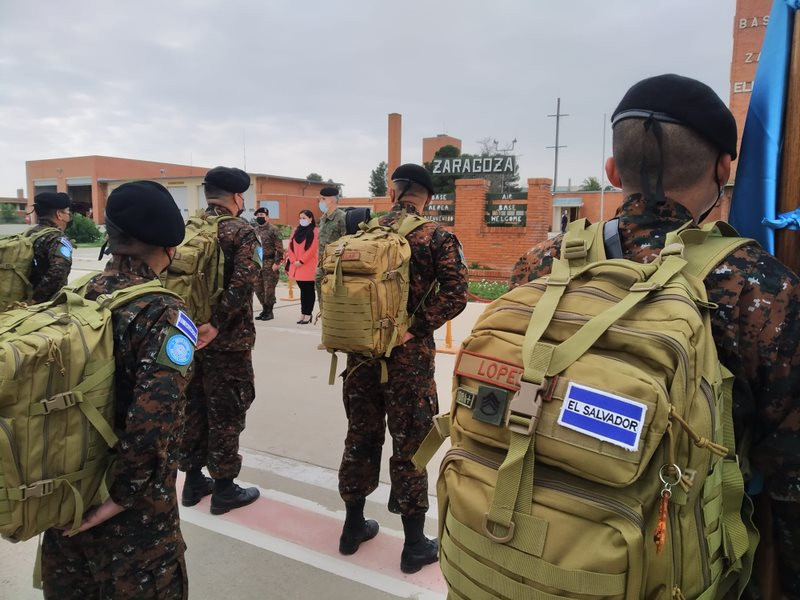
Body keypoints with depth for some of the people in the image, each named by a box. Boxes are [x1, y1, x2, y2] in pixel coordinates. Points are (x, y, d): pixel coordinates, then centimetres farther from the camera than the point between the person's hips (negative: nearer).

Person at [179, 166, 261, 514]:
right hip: (227, 340, -6)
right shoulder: (241, 232, -11)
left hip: (186, 334, 6)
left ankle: (193, 481, 30)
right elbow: (243, 281, -26)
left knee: (193, 407, 17)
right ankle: (224, 489, 17)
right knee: (225, 413, 5)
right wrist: (216, 324, -23)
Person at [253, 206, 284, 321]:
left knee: (269, 288, -4)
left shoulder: (273, 230, -7)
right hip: (257, 264, 7)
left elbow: (279, 248, -11)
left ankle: (269, 312, 7)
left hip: (269, 264, -7)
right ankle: (265, 309, 23)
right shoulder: (255, 230, 15)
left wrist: (277, 263, -16)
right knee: (258, 288, 10)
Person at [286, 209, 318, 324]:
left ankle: (308, 315, 3)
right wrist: (293, 261, -6)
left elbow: (313, 249, -13)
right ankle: (303, 314, 16)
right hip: (297, 266, 6)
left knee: (309, 290, 0)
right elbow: (290, 247, 9)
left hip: (309, 266, -6)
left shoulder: (315, 231, -4)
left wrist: (301, 261, -15)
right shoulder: (296, 230, 14)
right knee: (302, 290, 11)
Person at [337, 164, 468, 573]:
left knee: (360, 437, 18)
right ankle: (414, 545, 21)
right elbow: (455, 294, -17)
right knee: (410, 446, 7)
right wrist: (414, 328, -14)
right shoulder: (437, 237, -5)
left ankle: (354, 526, 33)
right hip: (409, 357, -3)